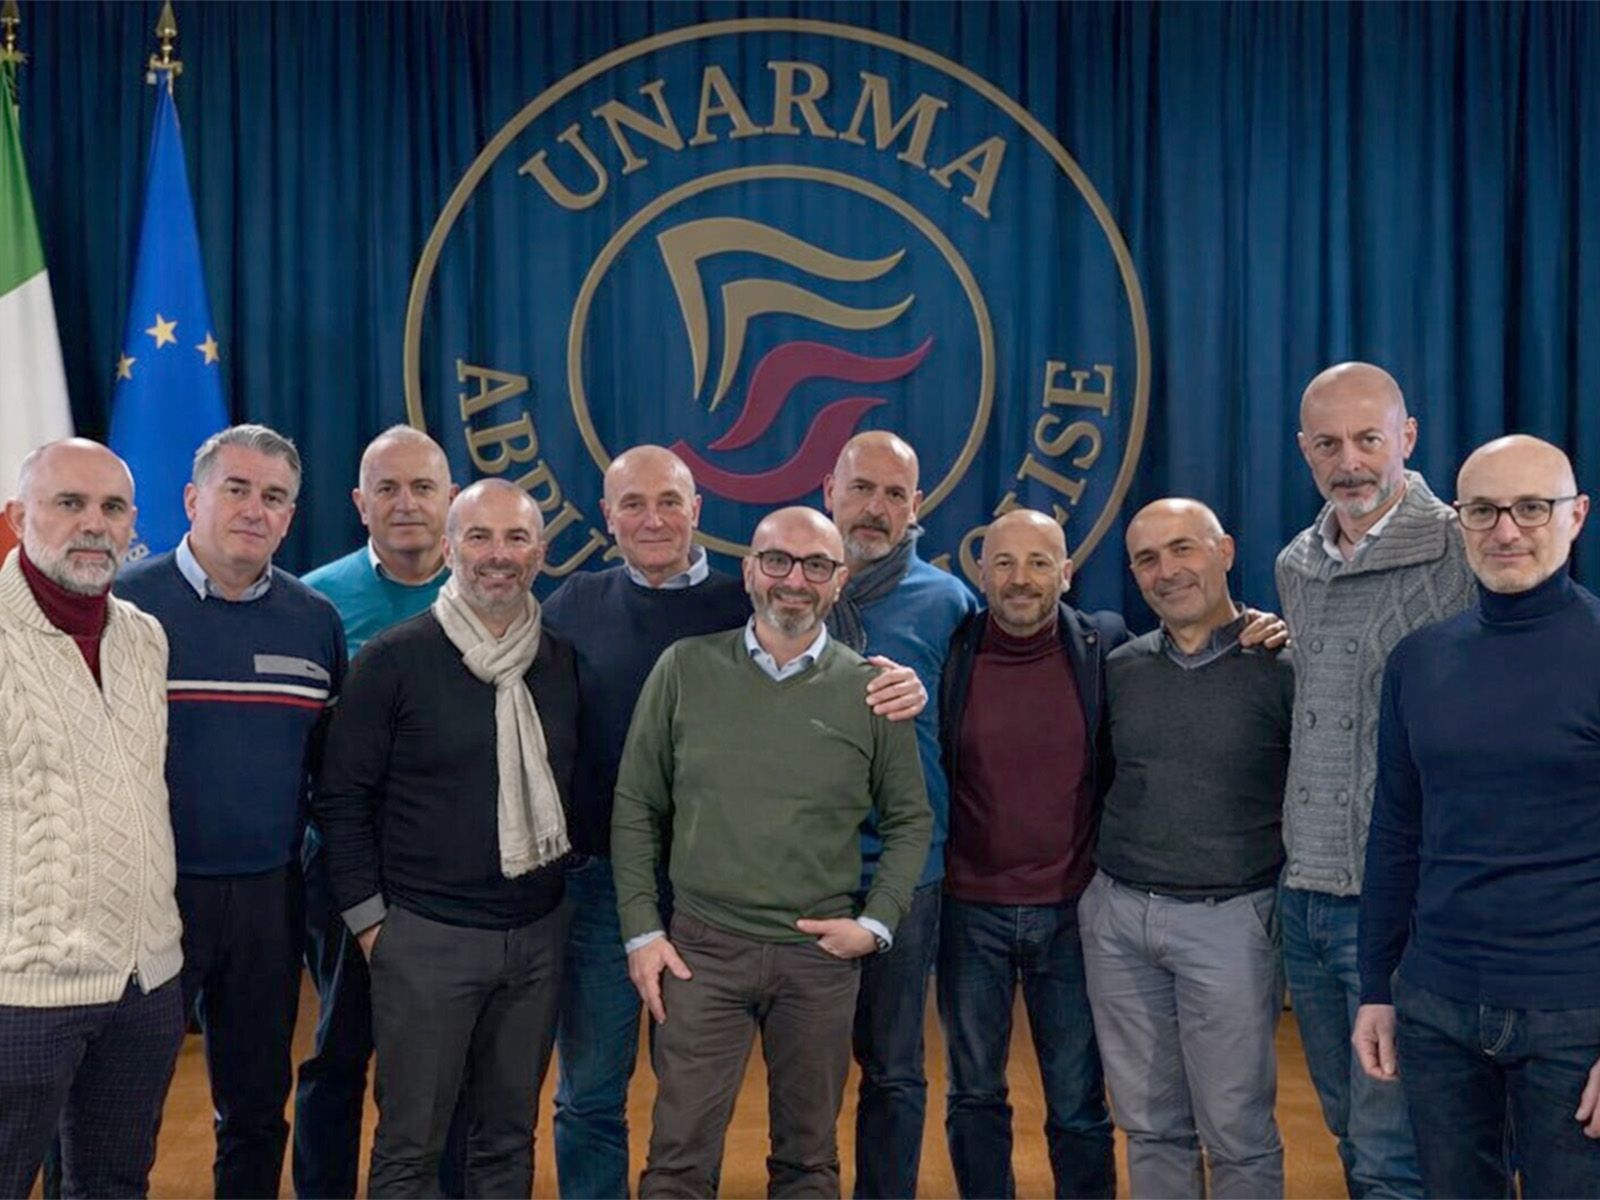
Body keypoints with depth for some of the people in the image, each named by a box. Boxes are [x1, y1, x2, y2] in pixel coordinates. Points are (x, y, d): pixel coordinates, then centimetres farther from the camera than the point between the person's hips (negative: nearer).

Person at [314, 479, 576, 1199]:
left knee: (509, 1137, 14)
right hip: (425, 936, -4)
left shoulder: (562, 661, 4)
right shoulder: (393, 659, -7)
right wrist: (369, 921, -5)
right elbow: (341, 800, -4)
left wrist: (573, 884, 10)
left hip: (539, 935, 4)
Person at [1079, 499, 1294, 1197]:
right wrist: (1103, 882, 13)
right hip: (1116, 916, 4)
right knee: (1150, 1126, 13)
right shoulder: (1120, 669, 7)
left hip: (1229, 920, -4)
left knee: (1237, 1133, 4)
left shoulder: (1280, 664, -5)